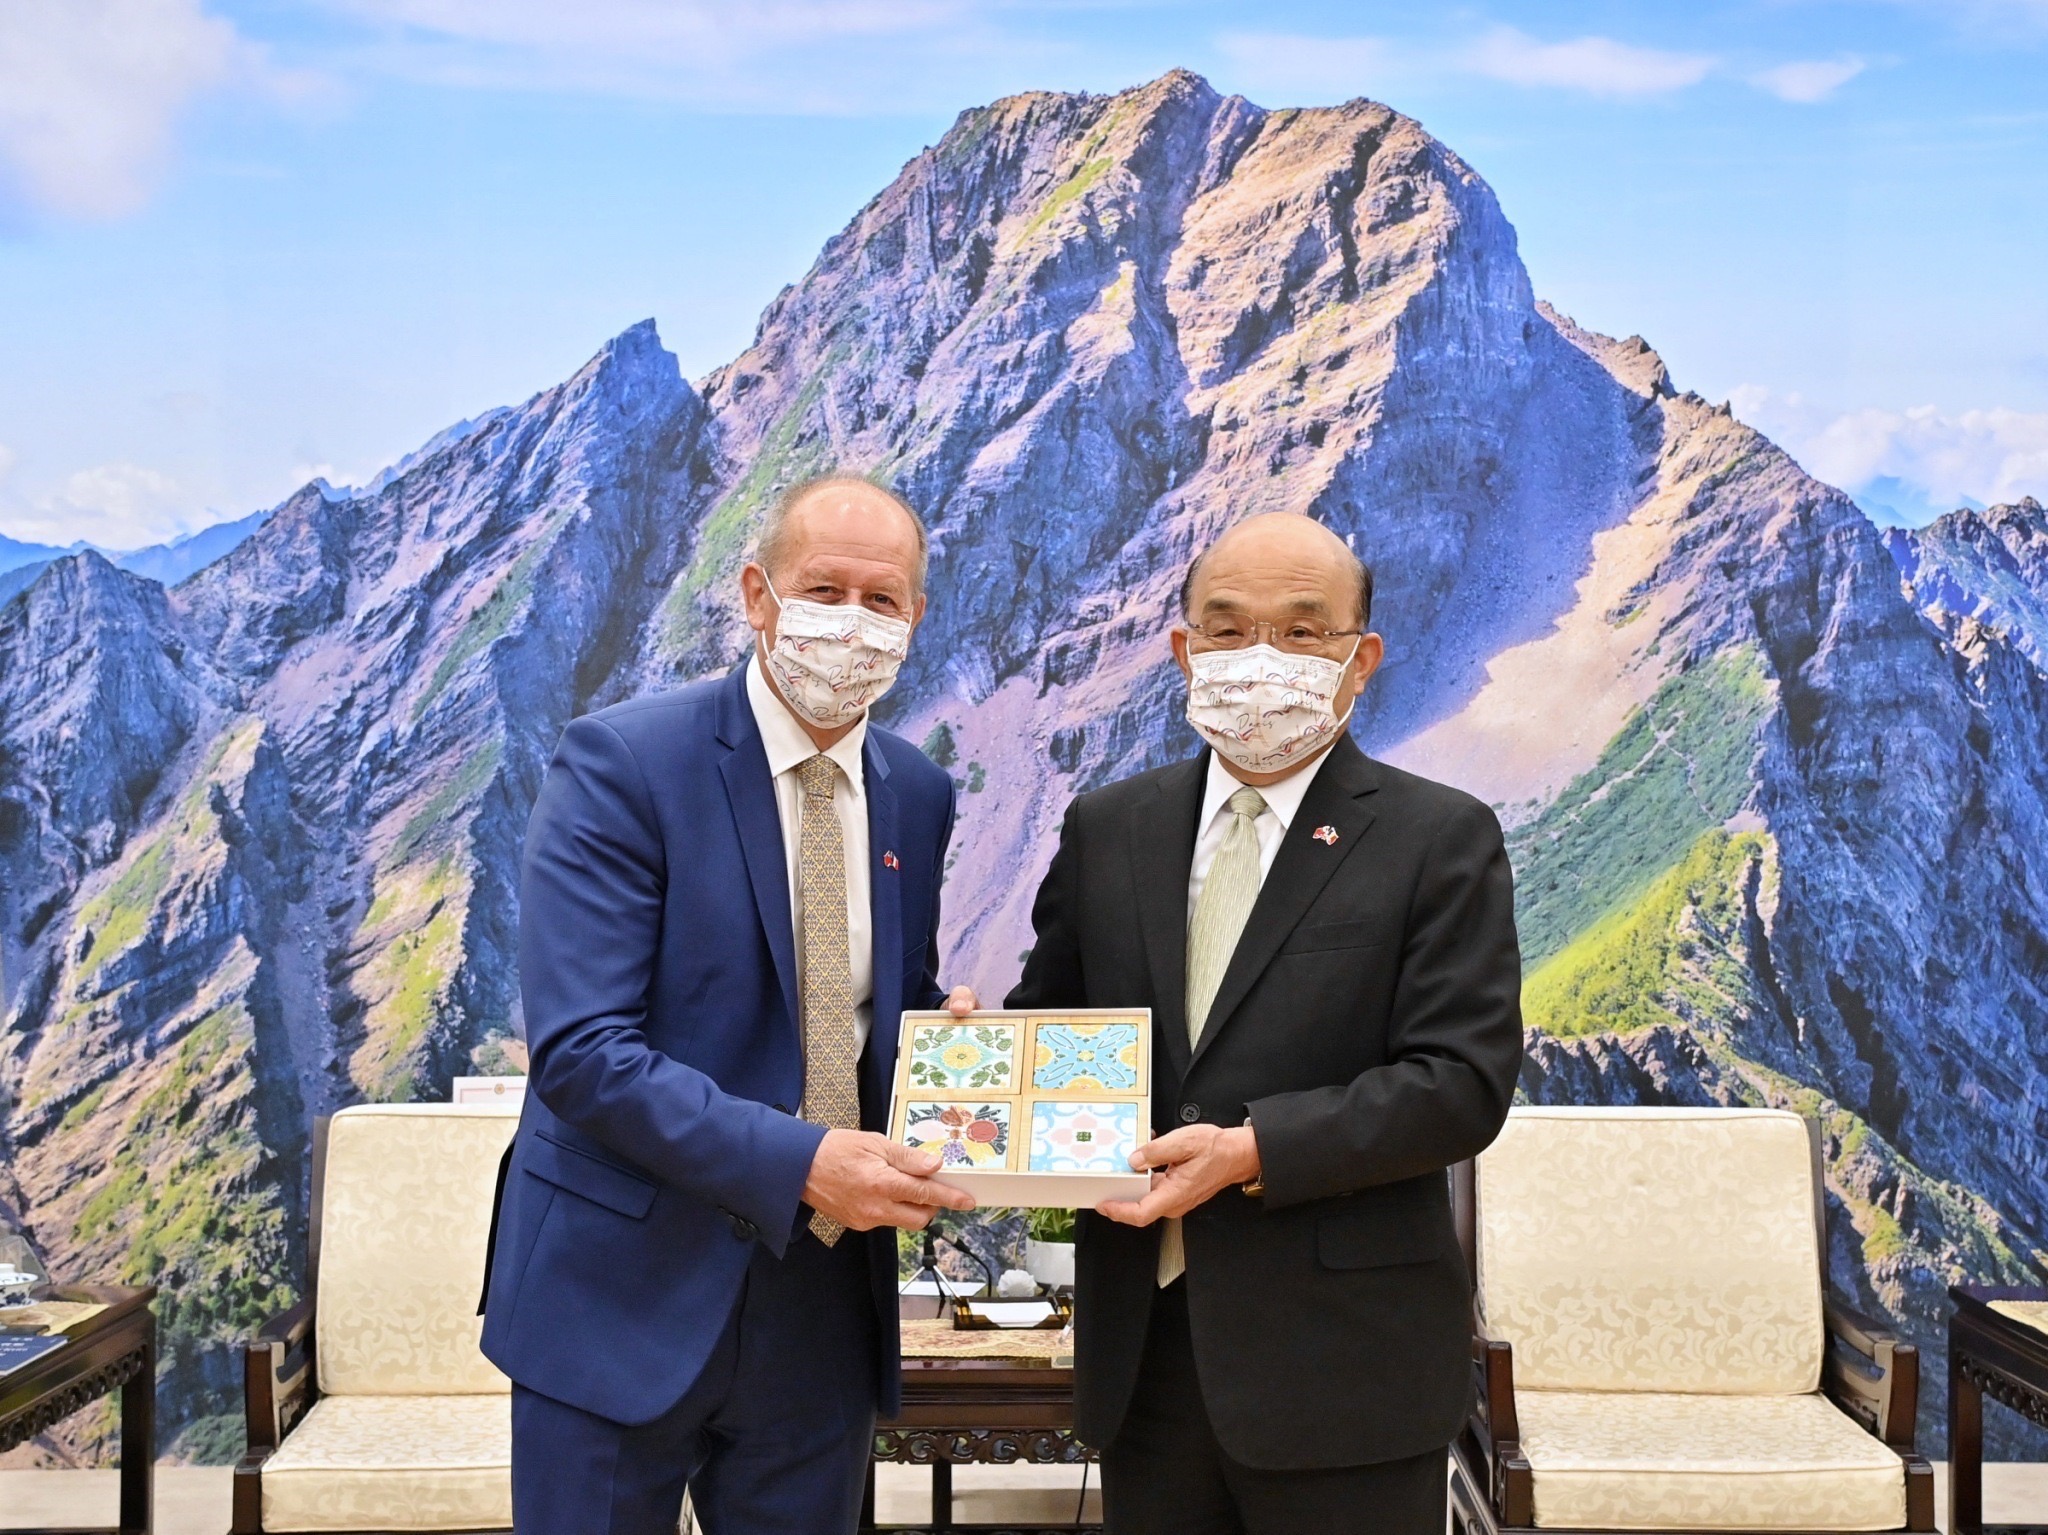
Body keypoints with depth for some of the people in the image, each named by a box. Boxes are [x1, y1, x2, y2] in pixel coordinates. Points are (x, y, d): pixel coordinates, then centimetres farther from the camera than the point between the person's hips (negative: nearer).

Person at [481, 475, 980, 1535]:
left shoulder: (917, 796, 5)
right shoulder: (618, 764, -13)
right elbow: (579, 1049, -20)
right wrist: (798, 1161, -28)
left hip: (826, 1306, 5)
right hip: (631, 1291, -5)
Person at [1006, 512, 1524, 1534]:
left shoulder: (1443, 840, -3)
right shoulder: (1107, 829, 10)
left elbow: (1463, 1081, -11)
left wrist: (1255, 1150, -20)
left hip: (1340, 1364, -3)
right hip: (1142, 1346, 4)